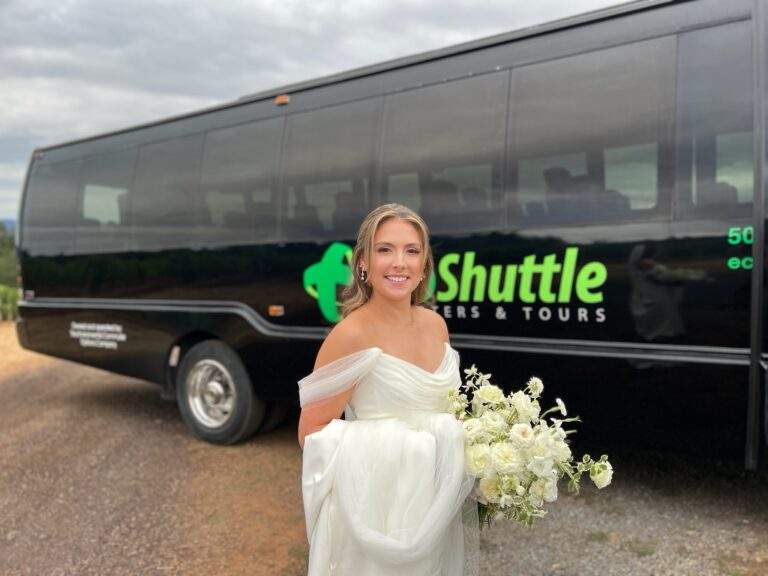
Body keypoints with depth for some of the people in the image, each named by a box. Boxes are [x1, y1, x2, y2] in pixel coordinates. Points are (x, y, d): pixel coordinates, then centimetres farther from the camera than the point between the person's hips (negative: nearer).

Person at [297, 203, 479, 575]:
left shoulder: (435, 324, 1)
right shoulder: (351, 334, -19)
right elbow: (311, 432, -16)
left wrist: (472, 442, 0)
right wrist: (386, 449, -21)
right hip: (379, 503, -6)